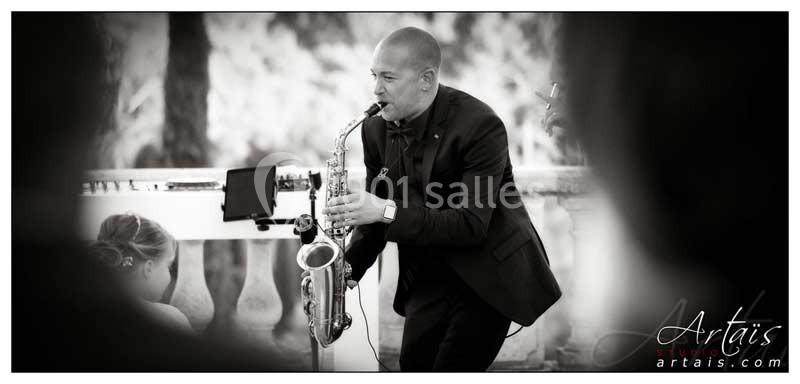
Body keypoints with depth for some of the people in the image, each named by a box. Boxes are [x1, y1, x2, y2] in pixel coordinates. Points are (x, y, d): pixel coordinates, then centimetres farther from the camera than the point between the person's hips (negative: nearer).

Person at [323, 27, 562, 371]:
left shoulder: (479, 125, -22)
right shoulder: (377, 130, -2)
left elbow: (471, 225, -26)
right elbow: (377, 215, 7)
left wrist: (388, 211, -33)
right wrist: (349, 267, -11)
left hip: (489, 274, -6)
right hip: (428, 276, 6)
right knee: (414, 366, 6)